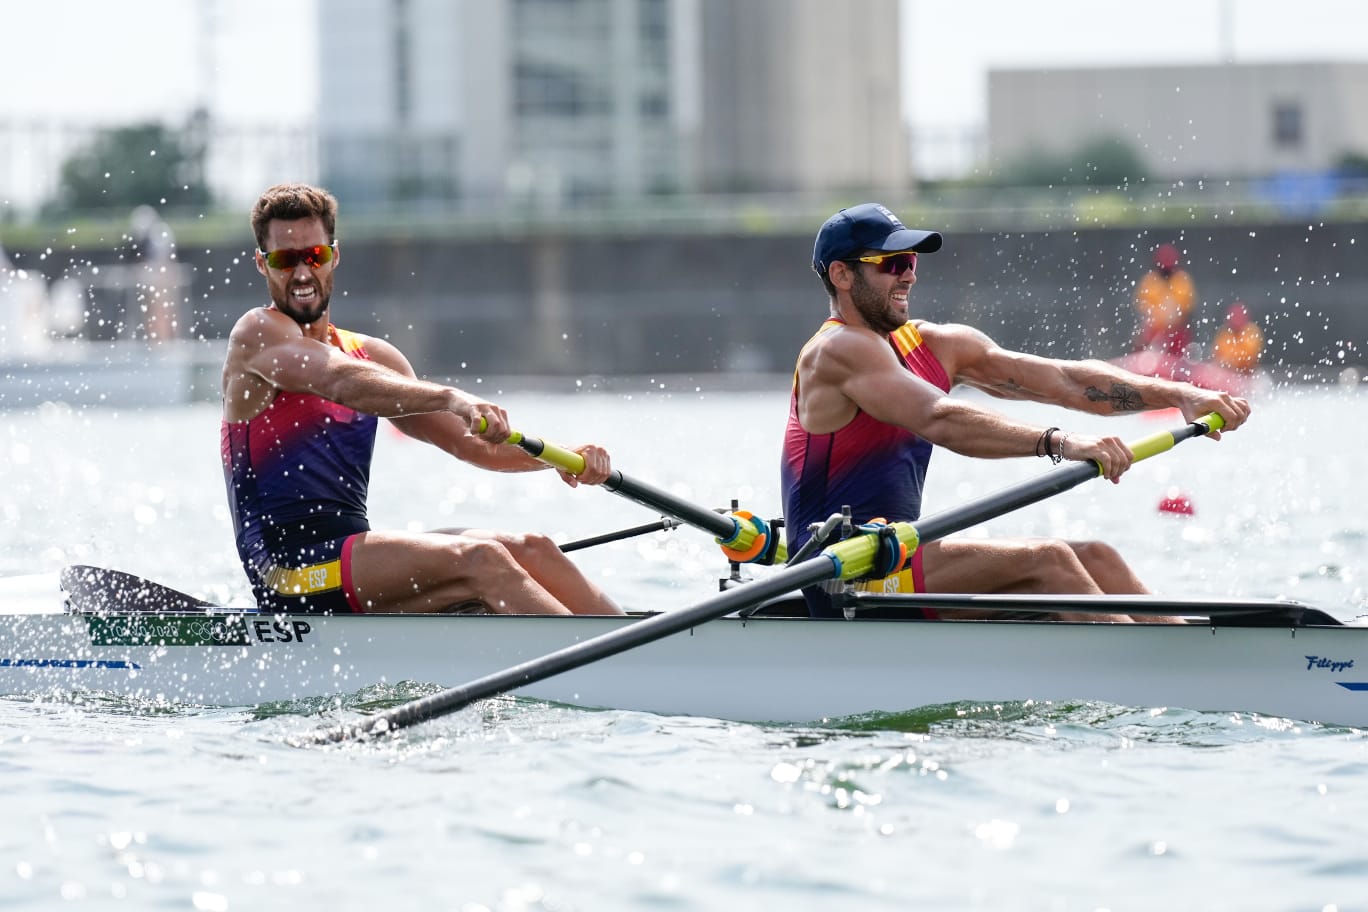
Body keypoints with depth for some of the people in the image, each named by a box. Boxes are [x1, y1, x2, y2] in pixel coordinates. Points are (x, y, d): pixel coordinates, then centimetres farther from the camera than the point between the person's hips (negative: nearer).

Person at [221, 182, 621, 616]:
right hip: (290, 572, -7)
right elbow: (341, 382, -24)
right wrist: (449, 398, -39)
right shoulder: (257, 333, -3)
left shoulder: (372, 356, 18)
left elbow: (468, 442, 14)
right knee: (480, 561, -24)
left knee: (530, 550, -9)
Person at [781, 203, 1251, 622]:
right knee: (1045, 560, -21)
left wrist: (1178, 394, -5)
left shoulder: (934, 346, 13)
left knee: (1095, 561, -2)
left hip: (895, 563, 9)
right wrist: (1057, 442, -39)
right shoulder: (841, 350, -13)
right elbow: (939, 421, -29)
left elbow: (1064, 379, 6)